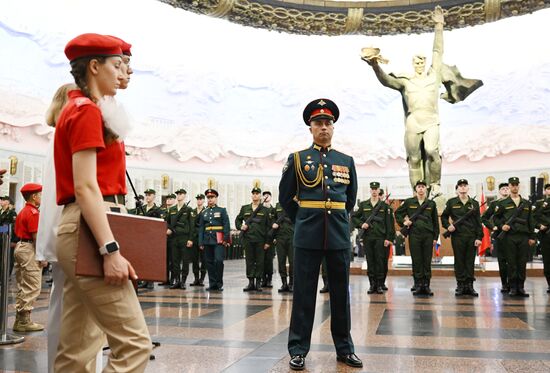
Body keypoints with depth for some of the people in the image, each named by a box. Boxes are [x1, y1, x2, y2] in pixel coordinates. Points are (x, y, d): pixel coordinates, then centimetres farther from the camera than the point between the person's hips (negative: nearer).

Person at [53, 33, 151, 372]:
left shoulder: (79, 110, 22)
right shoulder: (87, 110, -8)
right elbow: (85, 187, -18)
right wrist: (110, 249, -24)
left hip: (84, 227, 10)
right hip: (89, 229, -10)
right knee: (134, 343, -11)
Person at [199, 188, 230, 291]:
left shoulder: (222, 210, 6)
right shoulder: (204, 213, 15)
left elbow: (226, 225, -1)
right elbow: (201, 228, 13)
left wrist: (226, 239, -11)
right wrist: (201, 243, 6)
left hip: (219, 240, -4)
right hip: (207, 241, 4)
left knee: (218, 261, -13)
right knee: (209, 262, 4)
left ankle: (219, 284, -3)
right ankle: (212, 284, 11)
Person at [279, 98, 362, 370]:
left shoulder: (346, 161, 10)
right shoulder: (297, 159, 3)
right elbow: (285, 197, 8)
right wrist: (302, 221, 10)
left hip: (339, 235, 2)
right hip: (308, 236, -2)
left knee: (341, 292, 8)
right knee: (304, 293, 1)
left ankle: (344, 348, 20)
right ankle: (298, 350, 10)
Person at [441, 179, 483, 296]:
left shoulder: (474, 203, 9)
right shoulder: (451, 202, 5)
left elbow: (478, 222, 6)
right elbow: (443, 216, 13)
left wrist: (479, 237, -1)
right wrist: (448, 226, -6)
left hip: (471, 237, 1)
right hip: (457, 236, -1)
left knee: (470, 261, 4)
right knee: (459, 261, 3)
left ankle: (469, 285, 11)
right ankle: (460, 285, 9)